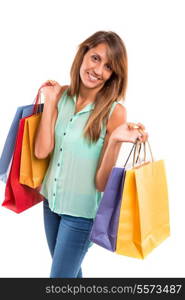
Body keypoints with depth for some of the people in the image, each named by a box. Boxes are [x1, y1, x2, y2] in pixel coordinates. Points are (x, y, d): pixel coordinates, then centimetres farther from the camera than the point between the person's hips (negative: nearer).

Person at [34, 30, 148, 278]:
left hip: (82, 211, -5)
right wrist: (50, 101, -12)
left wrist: (115, 141, -34)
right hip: (51, 200, 5)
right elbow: (41, 151, -13)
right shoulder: (62, 96, -5)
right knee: (68, 269, 25)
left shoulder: (114, 112, -19)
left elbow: (102, 183, -18)